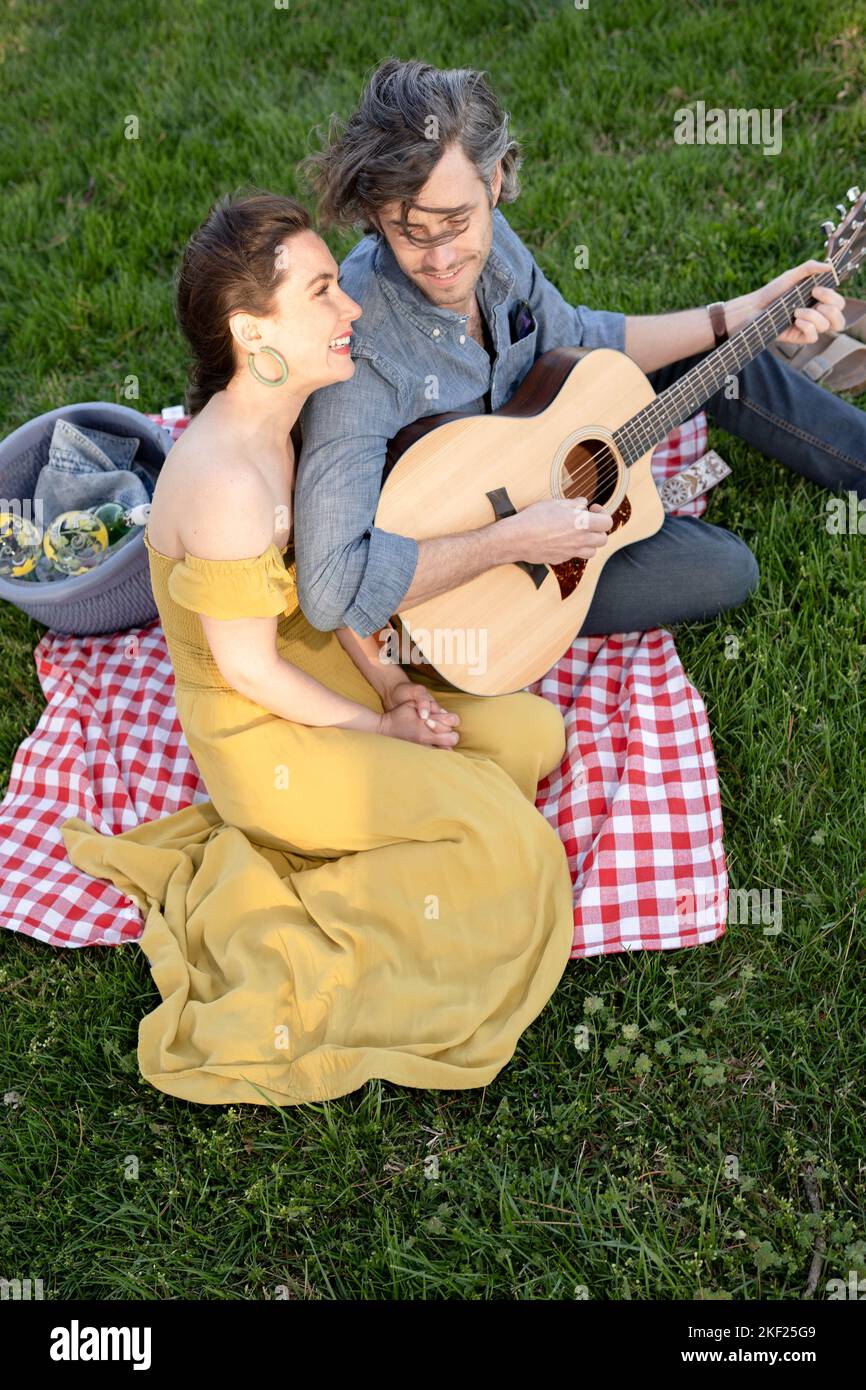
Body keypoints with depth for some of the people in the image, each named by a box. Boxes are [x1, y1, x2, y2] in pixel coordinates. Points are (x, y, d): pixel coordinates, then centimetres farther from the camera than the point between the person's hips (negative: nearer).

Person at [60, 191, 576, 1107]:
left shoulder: (276, 421, -4)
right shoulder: (225, 481, -33)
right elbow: (249, 668, -24)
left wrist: (388, 680, -4)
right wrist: (383, 730, -12)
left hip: (322, 664, 9)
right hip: (258, 735, -9)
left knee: (538, 733, 5)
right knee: (501, 828, -13)